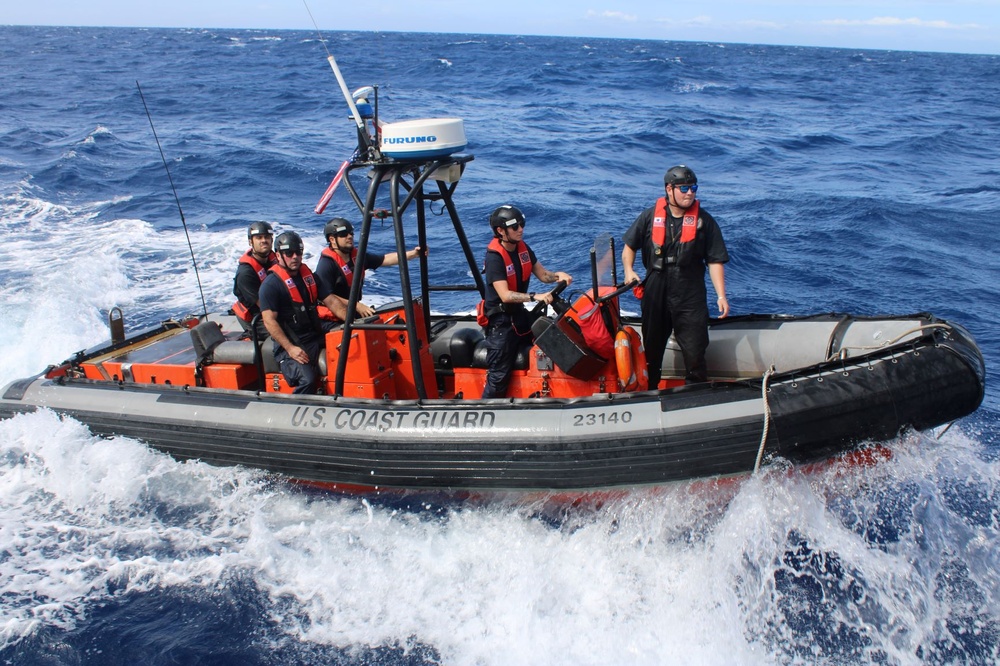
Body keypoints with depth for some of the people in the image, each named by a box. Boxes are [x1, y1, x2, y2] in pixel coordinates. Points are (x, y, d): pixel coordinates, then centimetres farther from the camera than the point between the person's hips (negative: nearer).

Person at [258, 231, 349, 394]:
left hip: (317, 338, 7)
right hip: (289, 344, -7)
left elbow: (331, 301, 15)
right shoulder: (271, 284, -6)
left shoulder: (308, 276, 16)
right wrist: (290, 348, -21)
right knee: (307, 379, -31)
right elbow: (269, 321, -12)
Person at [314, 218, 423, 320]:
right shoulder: (326, 263, -14)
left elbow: (385, 259, 8)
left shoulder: (356, 256, 9)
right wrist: (357, 306, -24)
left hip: (352, 312, 8)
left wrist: (413, 253, -3)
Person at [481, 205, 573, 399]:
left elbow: (542, 274, 6)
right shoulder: (494, 257, -21)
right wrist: (535, 297, -40)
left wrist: (558, 276, -15)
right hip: (501, 320, -8)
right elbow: (505, 296, -30)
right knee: (499, 375, -8)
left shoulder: (523, 248, 2)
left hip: (519, 314, 8)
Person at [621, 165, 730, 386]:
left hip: (690, 296, -2)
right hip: (655, 293, 2)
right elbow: (630, 245, 14)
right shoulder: (650, 217, 3)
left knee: (695, 350, -5)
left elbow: (715, 261, -2)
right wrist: (629, 271, -4)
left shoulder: (704, 220, 0)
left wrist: (721, 296, -9)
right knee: (651, 349, 15)